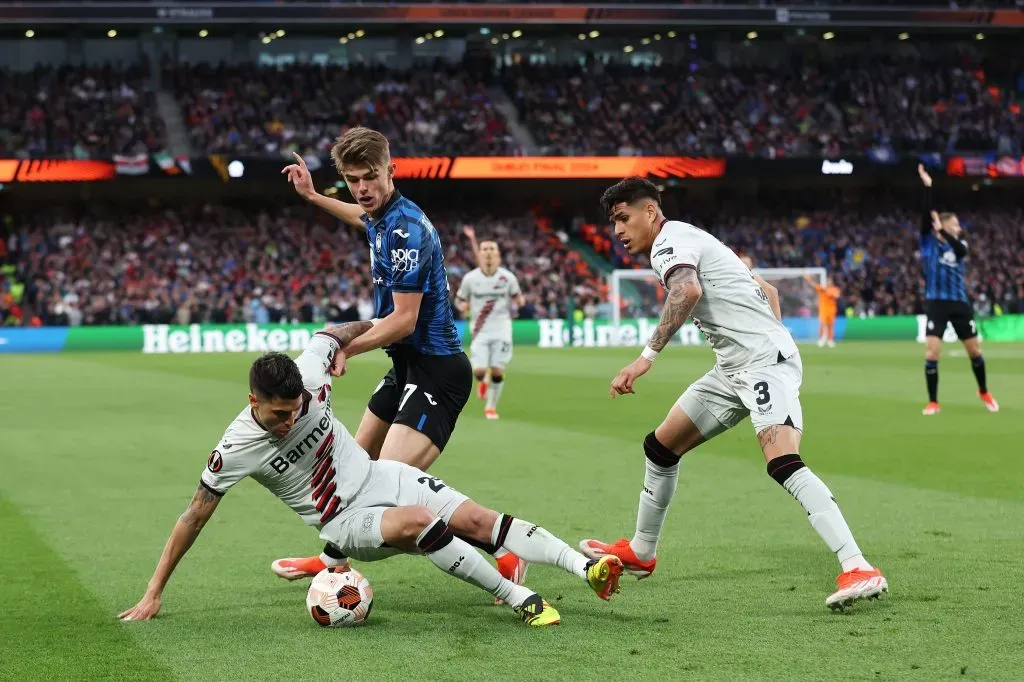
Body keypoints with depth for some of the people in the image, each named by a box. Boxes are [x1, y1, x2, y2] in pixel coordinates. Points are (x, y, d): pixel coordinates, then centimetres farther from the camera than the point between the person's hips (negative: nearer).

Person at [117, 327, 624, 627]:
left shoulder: (308, 377, -15)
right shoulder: (238, 448, -22)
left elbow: (330, 334, 8)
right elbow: (195, 515, -14)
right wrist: (154, 593, -13)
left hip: (382, 477, 4)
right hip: (348, 522, -4)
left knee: (479, 520, -13)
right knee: (417, 521, -34)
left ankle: (584, 567, -17)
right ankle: (518, 599, -29)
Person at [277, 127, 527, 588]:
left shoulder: (405, 229, -20)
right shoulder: (384, 217, 9)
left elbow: (404, 320, -23)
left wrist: (347, 348, -19)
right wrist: (312, 196, 42)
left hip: (434, 372, -10)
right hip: (409, 366, 10)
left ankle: (506, 554, -16)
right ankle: (331, 561, 42)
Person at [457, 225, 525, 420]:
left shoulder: (508, 277, -1)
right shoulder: (470, 278, -3)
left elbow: (517, 295, 14)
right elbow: (460, 299, 8)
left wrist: (519, 300, -10)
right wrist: (462, 306, -15)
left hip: (501, 329, 0)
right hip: (480, 330, 0)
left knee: (498, 371, -5)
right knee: (479, 370, -12)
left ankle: (491, 407, 14)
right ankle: (482, 381, 27)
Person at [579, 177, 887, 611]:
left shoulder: (669, 239, -7)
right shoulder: (691, 242, 24)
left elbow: (687, 290, -30)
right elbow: (767, 291, 27)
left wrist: (648, 356, -33)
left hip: (763, 361, -11)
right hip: (734, 370, 11)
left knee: (784, 465, -27)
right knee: (661, 447, 17)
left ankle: (859, 570, -33)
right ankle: (640, 554, 33)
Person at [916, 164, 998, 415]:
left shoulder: (959, 245, 8)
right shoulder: (929, 241, 2)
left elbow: (960, 250, -16)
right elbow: (926, 214, -10)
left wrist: (942, 230, -26)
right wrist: (927, 187, -18)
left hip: (960, 303, 3)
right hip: (936, 302, -3)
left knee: (975, 350, 10)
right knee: (931, 353, -11)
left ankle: (984, 392, 32)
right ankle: (933, 402, 0)